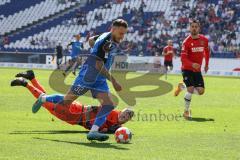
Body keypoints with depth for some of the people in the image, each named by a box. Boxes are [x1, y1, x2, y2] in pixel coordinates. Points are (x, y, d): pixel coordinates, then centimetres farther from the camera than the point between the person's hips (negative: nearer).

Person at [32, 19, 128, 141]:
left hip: (100, 80, 8)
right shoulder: (105, 41, -23)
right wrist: (113, 81, -26)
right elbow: (99, 65, -27)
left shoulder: (114, 41, 6)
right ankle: (43, 99, 30)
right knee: (67, 101, 4)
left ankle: (93, 132, -18)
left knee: (109, 105, -11)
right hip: (87, 77, -8)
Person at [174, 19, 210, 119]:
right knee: (191, 90, -16)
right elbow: (183, 58, -20)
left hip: (197, 70, 5)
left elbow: (207, 51, 19)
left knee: (201, 91, -3)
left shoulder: (204, 40, -1)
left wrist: (206, 64, 18)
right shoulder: (186, 42, -14)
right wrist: (192, 64, -36)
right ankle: (186, 111, 1)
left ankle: (182, 87, 23)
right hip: (187, 69, -5)